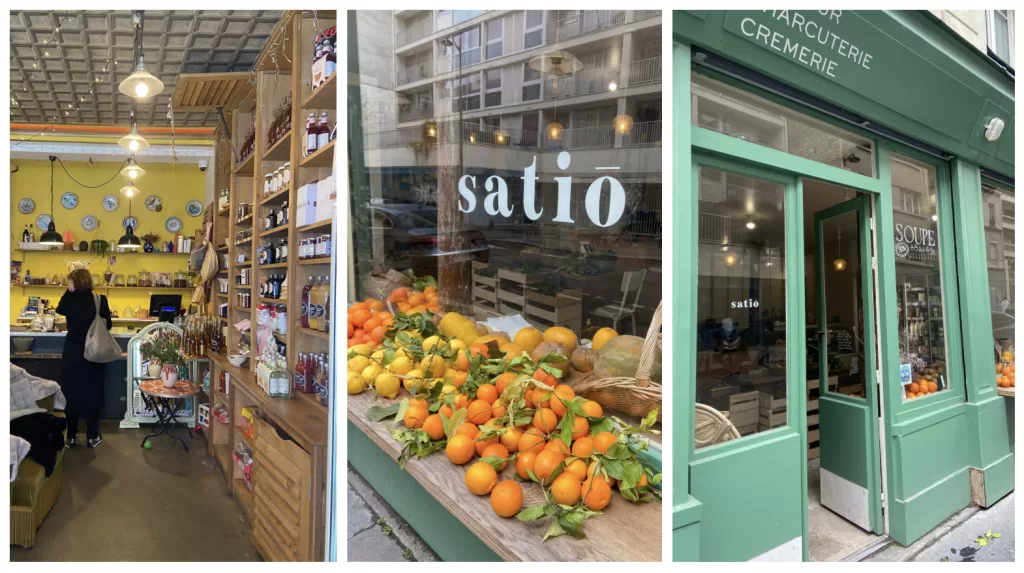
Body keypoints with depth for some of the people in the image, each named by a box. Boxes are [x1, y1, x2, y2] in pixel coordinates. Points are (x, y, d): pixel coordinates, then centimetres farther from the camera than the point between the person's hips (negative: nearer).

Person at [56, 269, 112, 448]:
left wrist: (69, 292, 11)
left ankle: (70, 436, 21)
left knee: (71, 393, 13)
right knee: (92, 393, 9)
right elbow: (108, 325, -2)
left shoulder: (69, 299, -9)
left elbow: (60, 310, 16)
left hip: (72, 353, 1)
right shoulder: (100, 300, -12)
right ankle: (92, 436, 15)